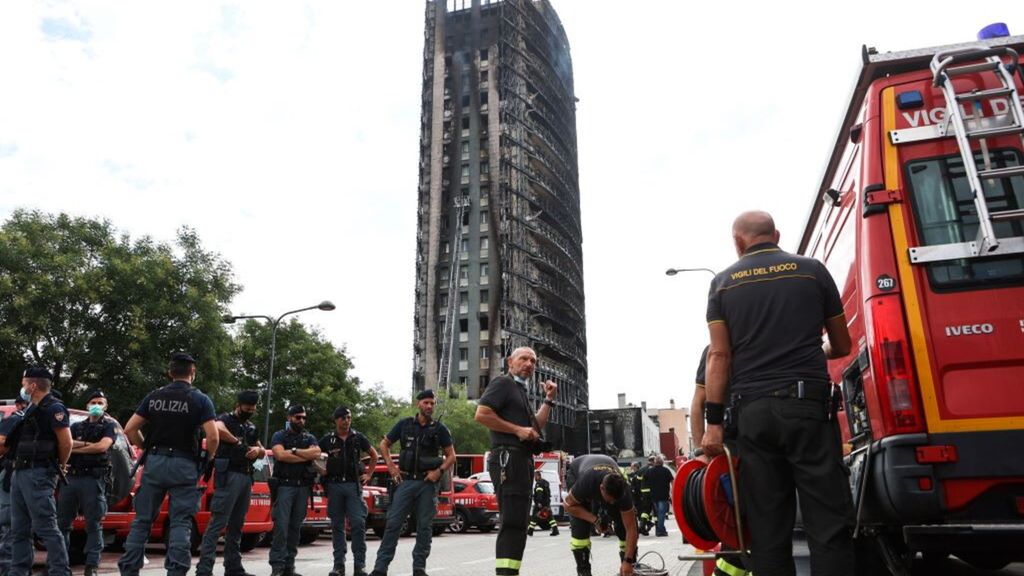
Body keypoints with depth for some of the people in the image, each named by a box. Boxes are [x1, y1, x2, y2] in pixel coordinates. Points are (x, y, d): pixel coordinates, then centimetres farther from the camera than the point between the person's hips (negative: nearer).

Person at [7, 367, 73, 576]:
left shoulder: (53, 408, -11)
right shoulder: (32, 410, 19)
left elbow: (66, 442, -16)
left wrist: (59, 466, -3)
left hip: (38, 475, -10)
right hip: (20, 473, 10)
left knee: (46, 527, -10)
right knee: (19, 529, 12)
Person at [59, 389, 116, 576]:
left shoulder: (109, 426, 6)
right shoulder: (76, 426, 18)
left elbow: (103, 446, -11)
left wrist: (75, 447, -3)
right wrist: (88, 444, -11)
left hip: (94, 479, -4)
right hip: (71, 477, 5)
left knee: (93, 524, -3)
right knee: (62, 522, 8)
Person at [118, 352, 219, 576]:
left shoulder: (154, 396, 7)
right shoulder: (200, 400, -4)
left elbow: (129, 429, 4)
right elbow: (213, 437, -13)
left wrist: (146, 449, 18)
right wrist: (206, 457, 5)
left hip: (154, 462, 3)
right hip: (184, 465, -3)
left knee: (142, 520, 12)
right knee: (180, 522, 2)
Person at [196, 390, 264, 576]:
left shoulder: (251, 427, 20)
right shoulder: (226, 419, -1)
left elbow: (263, 451, 22)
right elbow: (217, 429, -26)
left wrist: (258, 450, 0)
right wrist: (237, 442, -19)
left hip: (246, 477, 7)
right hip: (228, 475, -7)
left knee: (236, 525, 10)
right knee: (217, 523, -11)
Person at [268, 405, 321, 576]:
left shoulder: (310, 438, 15)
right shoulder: (279, 436, 6)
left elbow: (317, 454, -4)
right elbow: (280, 455, -12)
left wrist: (294, 450, -8)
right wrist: (306, 456, -6)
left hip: (303, 487, 3)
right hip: (284, 485, -3)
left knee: (295, 527, 4)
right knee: (281, 525, -11)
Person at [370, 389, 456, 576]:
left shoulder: (439, 429, 4)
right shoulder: (404, 424, 6)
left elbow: (451, 455, 7)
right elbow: (384, 444, 14)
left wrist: (439, 471, -9)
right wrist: (391, 466, 2)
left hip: (428, 483, 0)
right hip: (406, 481, 0)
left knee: (424, 526, 3)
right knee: (393, 523, -5)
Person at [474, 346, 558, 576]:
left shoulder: (521, 391, 25)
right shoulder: (503, 383, -3)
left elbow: (536, 426, 24)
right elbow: (481, 414, -17)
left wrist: (548, 400, 17)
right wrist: (518, 430, -16)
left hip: (522, 460, 10)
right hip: (508, 457, -10)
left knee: (518, 522, 14)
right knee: (514, 522, -15)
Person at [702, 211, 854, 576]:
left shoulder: (723, 282, 8)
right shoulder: (812, 270, 8)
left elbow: (719, 356, 0)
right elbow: (842, 347, 16)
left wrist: (714, 422, 0)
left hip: (752, 411, 1)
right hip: (807, 405, -1)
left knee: (767, 528, 5)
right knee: (828, 521, 1)